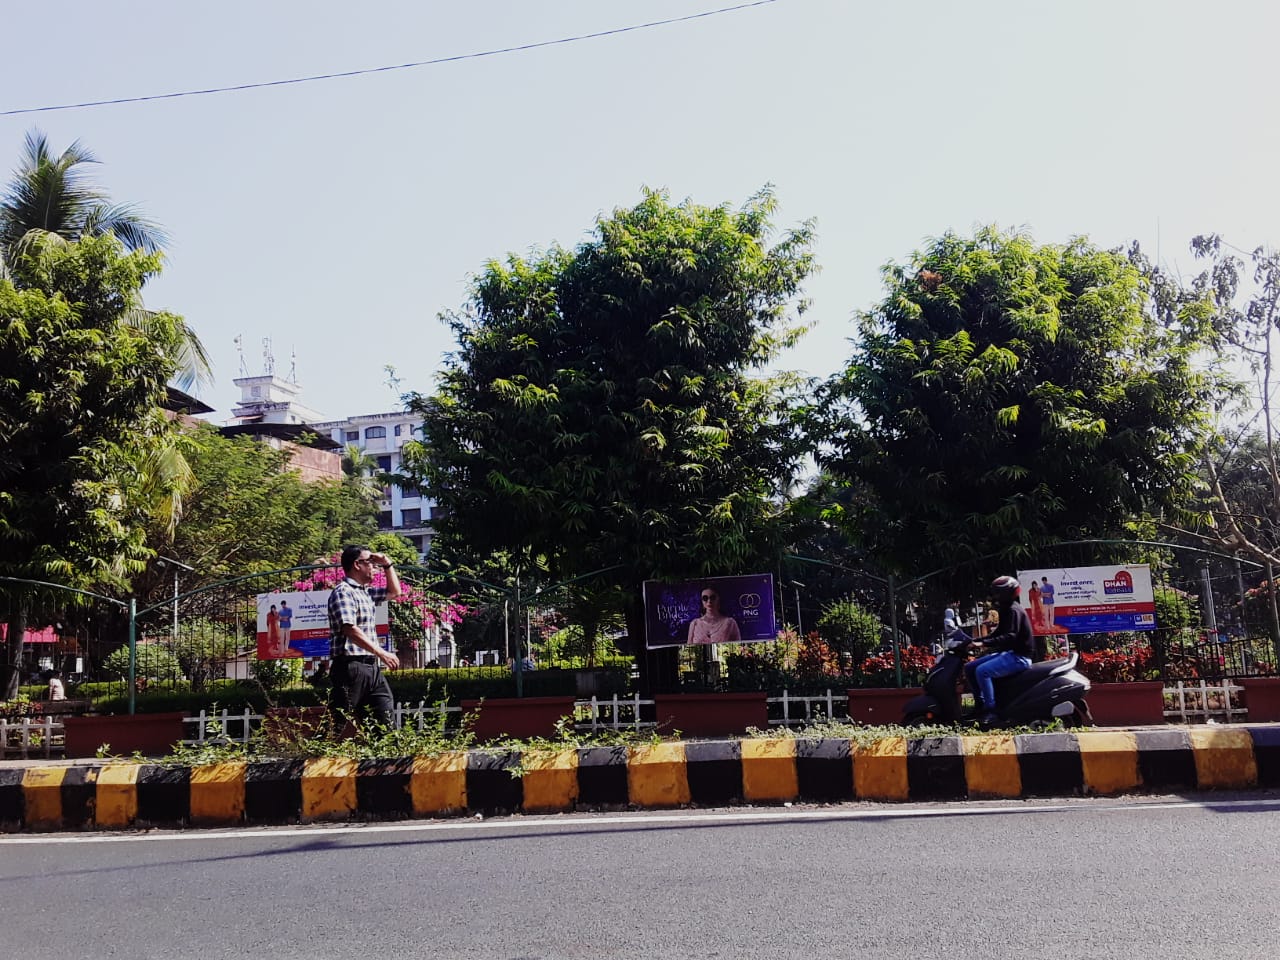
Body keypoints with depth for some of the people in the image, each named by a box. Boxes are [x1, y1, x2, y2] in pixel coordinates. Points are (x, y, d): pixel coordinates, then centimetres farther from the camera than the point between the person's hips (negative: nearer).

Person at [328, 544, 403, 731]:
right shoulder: (343, 593, -9)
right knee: (338, 724, -6)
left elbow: (395, 592, 36)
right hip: (350, 667, -9)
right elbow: (351, 630, -21)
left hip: (371, 667, 9)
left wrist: (388, 565, 23)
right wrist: (381, 653, -25)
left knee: (385, 716, 3)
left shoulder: (365, 592, 20)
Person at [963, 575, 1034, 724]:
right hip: (1008, 653, 11)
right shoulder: (1006, 610, 16)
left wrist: (984, 643, -34)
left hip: (1019, 656, -11)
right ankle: (980, 705, 8)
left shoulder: (1014, 610, -15)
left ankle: (991, 711, -25)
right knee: (969, 668, 6)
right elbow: (999, 634, 21)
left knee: (982, 671, -29)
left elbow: (1010, 636, -28)